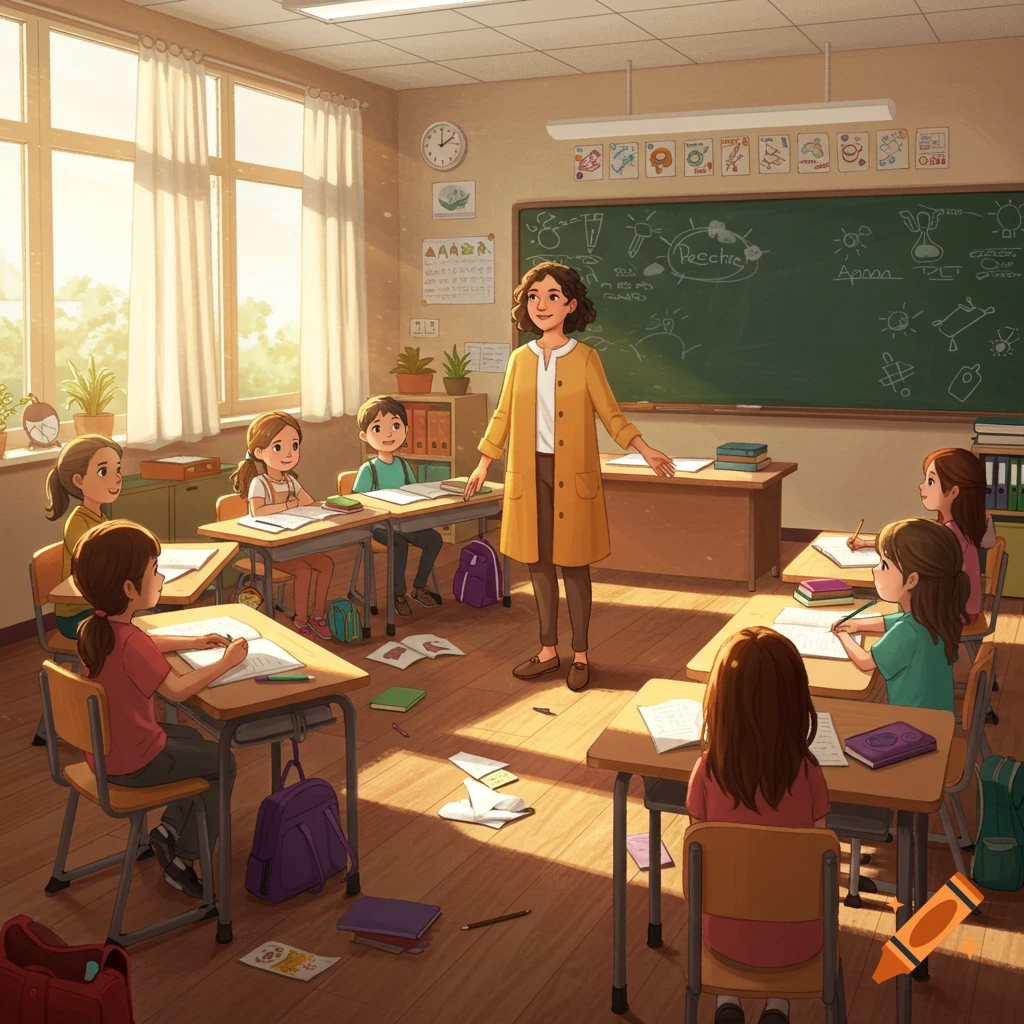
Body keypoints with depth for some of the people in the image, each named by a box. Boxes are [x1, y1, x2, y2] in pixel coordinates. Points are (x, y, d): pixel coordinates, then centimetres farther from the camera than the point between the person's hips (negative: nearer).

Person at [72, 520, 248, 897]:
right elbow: (178, 690, -23)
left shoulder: (96, 627, -2)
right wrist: (226, 661, -12)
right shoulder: (129, 642, -31)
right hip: (133, 762, -9)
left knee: (193, 738, 28)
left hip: (105, 749, 9)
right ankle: (182, 857, 15)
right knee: (222, 763, 9)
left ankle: (169, 829, 24)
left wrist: (192, 642, 14)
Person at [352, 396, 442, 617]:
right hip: (380, 523, -5)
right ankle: (398, 595, -15)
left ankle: (419, 587, 6)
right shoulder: (367, 469, -8)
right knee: (400, 543, -32)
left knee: (434, 539, -12)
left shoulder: (403, 464, 8)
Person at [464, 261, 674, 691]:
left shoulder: (585, 358, -3)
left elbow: (610, 413, -1)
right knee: (539, 562, 8)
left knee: (573, 564, 1)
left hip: (572, 475, -3)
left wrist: (645, 450, -12)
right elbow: (503, 415, 13)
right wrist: (483, 463, 15)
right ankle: (548, 651, 21)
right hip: (530, 473, 3)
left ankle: (580, 655, 14)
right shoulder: (520, 358, 6)